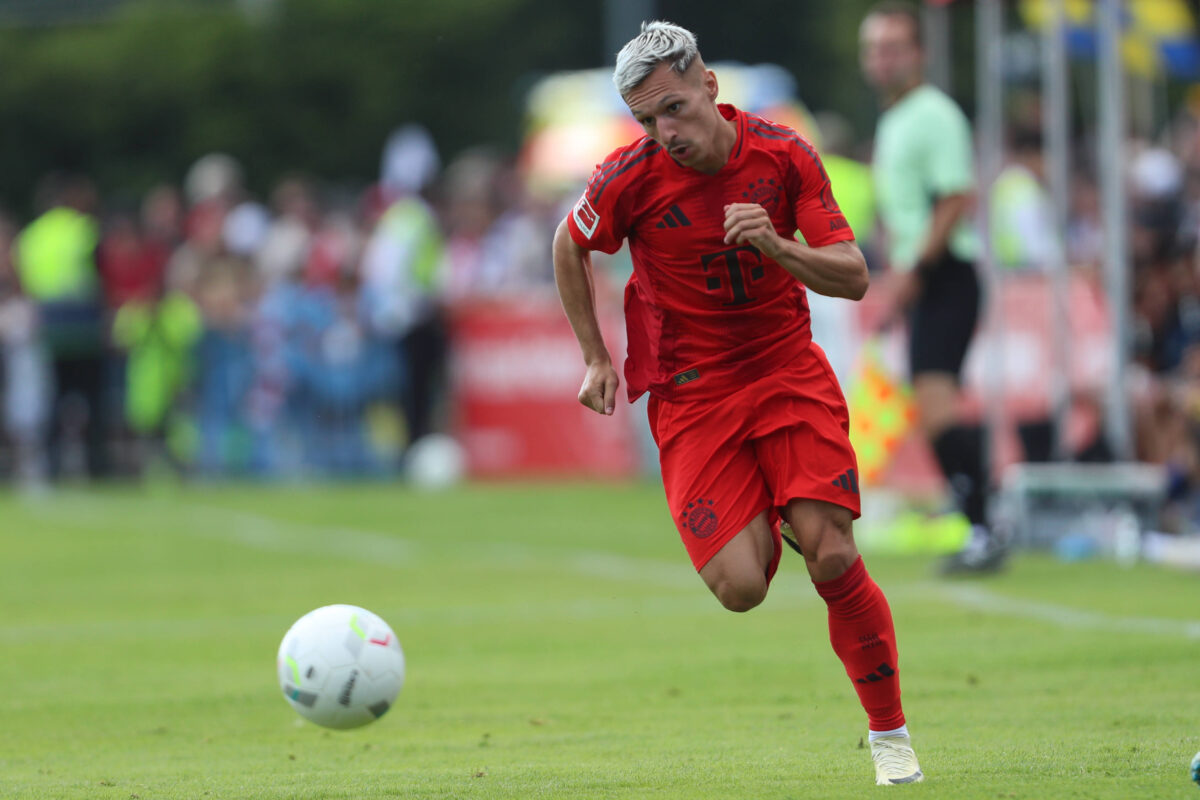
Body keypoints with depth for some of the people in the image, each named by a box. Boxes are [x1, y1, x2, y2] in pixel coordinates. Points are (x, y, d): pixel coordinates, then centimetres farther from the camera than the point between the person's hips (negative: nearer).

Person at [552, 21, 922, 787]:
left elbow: (854, 277, -8)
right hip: (691, 393, -1)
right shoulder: (630, 179, -12)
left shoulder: (784, 155, -9)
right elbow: (570, 248, 9)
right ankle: (761, 534, 25)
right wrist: (596, 359, 7)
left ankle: (890, 733, 1)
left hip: (789, 371, 1)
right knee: (740, 587, -14)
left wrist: (775, 247, -26)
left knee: (832, 556, -16)